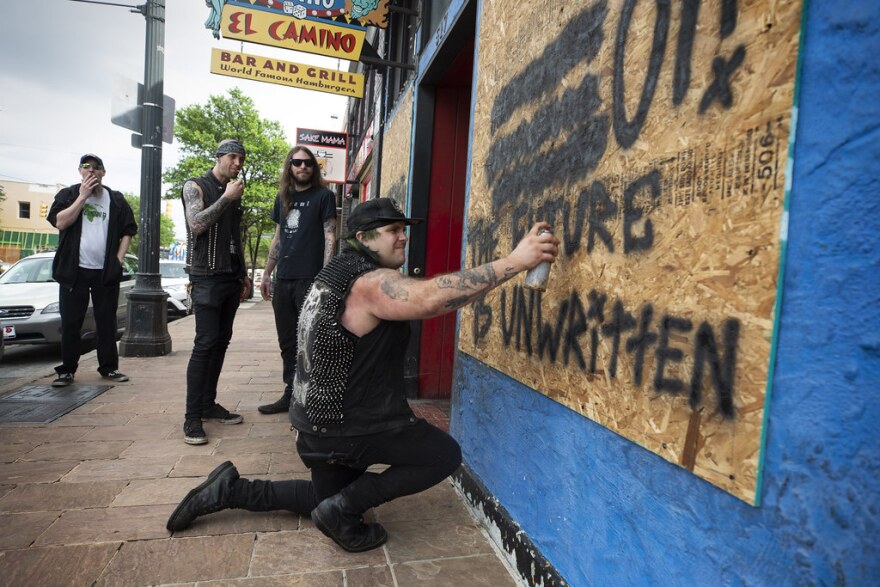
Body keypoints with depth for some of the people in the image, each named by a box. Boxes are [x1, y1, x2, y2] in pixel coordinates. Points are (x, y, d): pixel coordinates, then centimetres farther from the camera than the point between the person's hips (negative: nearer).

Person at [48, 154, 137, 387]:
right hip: (74, 271, -1)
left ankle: (109, 367, 14)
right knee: (70, 323, 3)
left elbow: (128, 231, 10)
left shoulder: (116, 200, 8)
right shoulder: (68, 194, 5)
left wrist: (119, 258, -1)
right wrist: (83, 196, -11)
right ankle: (67, 370, 13)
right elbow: (60, 222, -11)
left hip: (106, 271, 1)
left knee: (106, 322, 5)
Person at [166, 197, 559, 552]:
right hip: (348, 424, -10)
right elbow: (430, 299, -41)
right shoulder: (371, 282, -22)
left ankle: (231, 489, 25)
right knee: (445, 454, 1)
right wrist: (515, 262, -42)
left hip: (325, 418, 10)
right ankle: (343, 509, 1)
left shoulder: (342, 273, 12)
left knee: (327, 496, 30)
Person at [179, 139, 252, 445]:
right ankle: (192, 418, -7)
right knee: (205, 344, -12)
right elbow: (196, 224, -17)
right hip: (207, 277, -7)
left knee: (221, 342, 7)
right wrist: (226, 198, -13)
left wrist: (243, 275, 17)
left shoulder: (233, 194, 18)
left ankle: (209, 404, 17)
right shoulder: (195, 186, 0)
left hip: (231, 278, 7)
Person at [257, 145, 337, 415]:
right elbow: (277, 238, 20)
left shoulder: (323, 196, 0)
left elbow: (330, 238, -7)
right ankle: (290, 394, 23)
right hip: (283, 280, 6)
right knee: (287, 342, 11)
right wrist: (267, 274, 17)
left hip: (309, 280, -6)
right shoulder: (282, 198, 16)